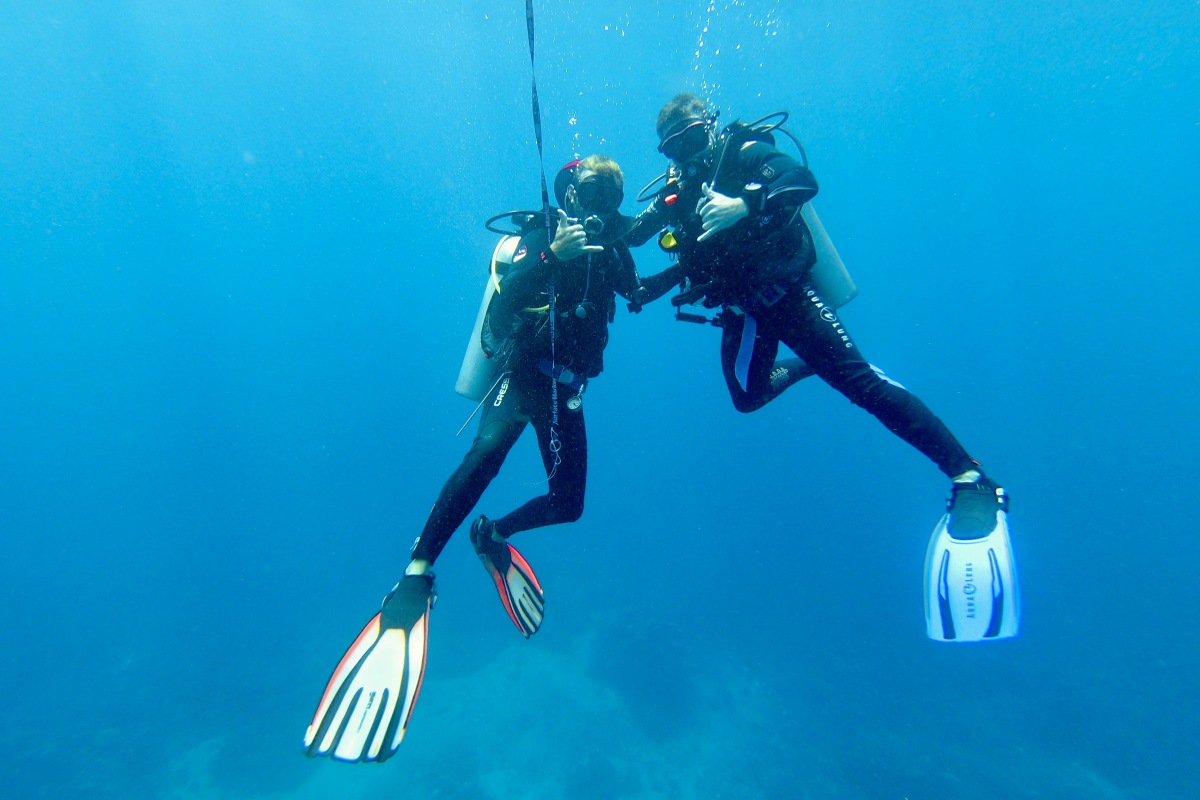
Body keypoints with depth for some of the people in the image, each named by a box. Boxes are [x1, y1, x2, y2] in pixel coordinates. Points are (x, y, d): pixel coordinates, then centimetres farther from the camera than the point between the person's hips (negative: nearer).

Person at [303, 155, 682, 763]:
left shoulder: (609, 250, 12)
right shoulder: (540, 236, -5)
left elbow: (638, 296, 30)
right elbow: (504, 302, -22)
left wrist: (686, 267, 24)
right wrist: (552, 254, -34)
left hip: (565, 390, 6)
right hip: (523, 372, -6)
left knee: (567, 505, 4)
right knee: (487, 451, -38)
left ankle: (493, 536, 32)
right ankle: (417, 576, -31)